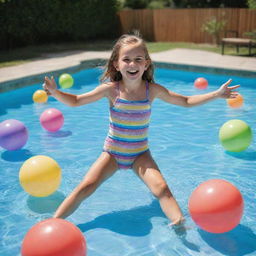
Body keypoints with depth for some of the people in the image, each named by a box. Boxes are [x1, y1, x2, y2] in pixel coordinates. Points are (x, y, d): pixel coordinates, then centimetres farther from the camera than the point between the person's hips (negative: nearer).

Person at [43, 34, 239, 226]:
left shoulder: (153, 90, -8)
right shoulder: (111, 89, -12)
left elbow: (186, 102, 3)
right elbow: (75, 101, -5)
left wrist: (217, 94, -2)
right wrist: (55, 92, -22)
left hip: (140, 154, 1)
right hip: (112, 152, -1)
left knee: (161, 187, -22)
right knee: (85, 187, -13)